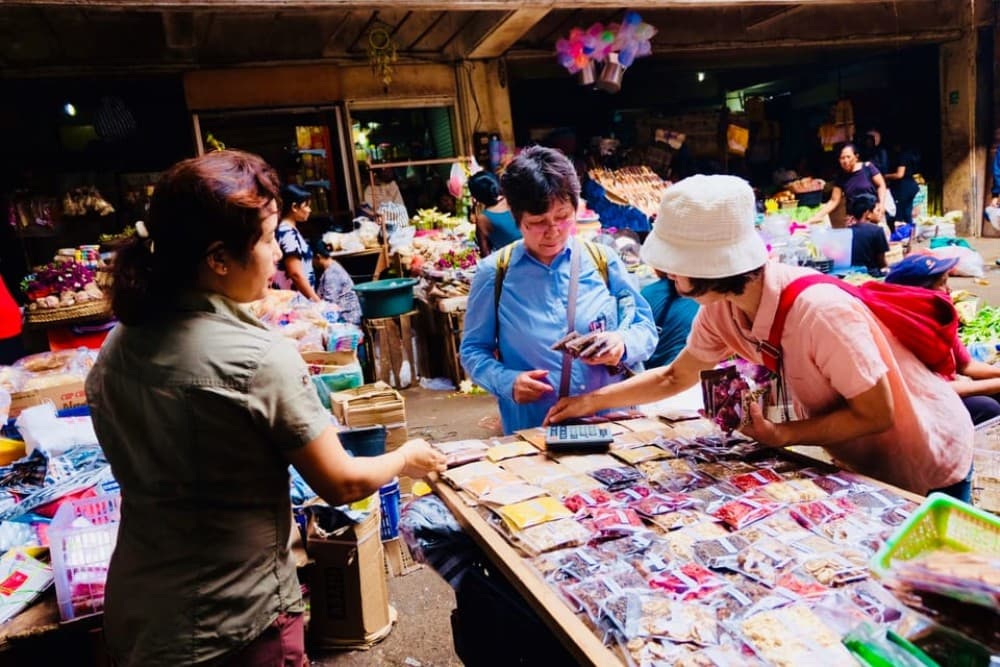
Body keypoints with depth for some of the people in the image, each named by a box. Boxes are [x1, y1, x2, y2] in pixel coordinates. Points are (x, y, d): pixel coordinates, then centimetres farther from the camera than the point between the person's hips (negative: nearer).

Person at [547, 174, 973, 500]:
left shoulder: (819, 313, -38)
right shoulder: (721, 309, -16)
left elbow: (876, 415, -28)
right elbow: (675, 377, -1)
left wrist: (782, 435, -29)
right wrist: (592, 401, -5)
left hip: (928, 471, -6)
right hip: (859, 463, 6)